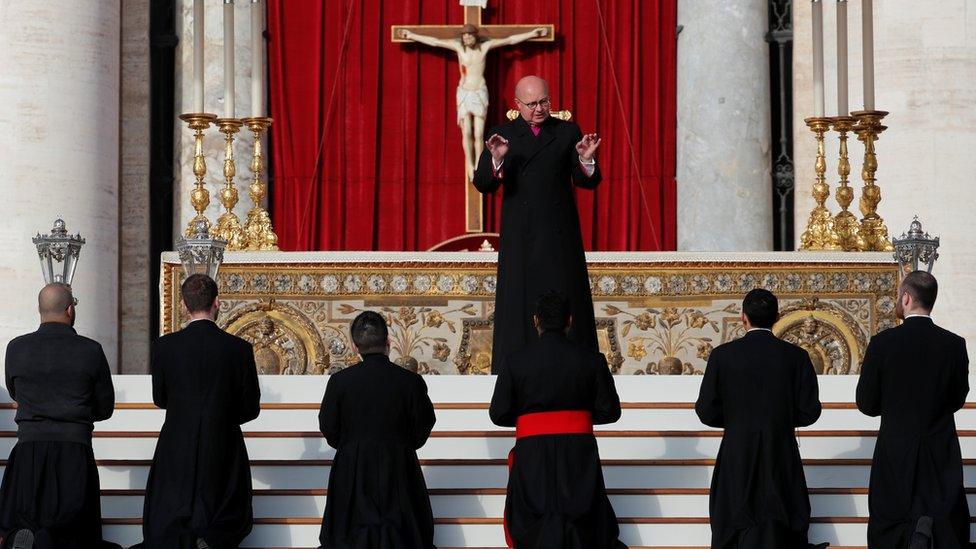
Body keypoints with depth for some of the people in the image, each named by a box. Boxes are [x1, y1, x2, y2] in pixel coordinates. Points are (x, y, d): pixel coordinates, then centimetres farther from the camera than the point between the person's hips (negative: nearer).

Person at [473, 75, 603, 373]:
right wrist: (497, 160, -21)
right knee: (519, 304, 0)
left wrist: (586, 159, -16)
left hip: (560, 235, 0)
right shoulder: (502, 135, 5)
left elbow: (587, 182, 5)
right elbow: (482, 184, -2)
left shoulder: (567, 132, 7)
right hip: (519, 236, 0)